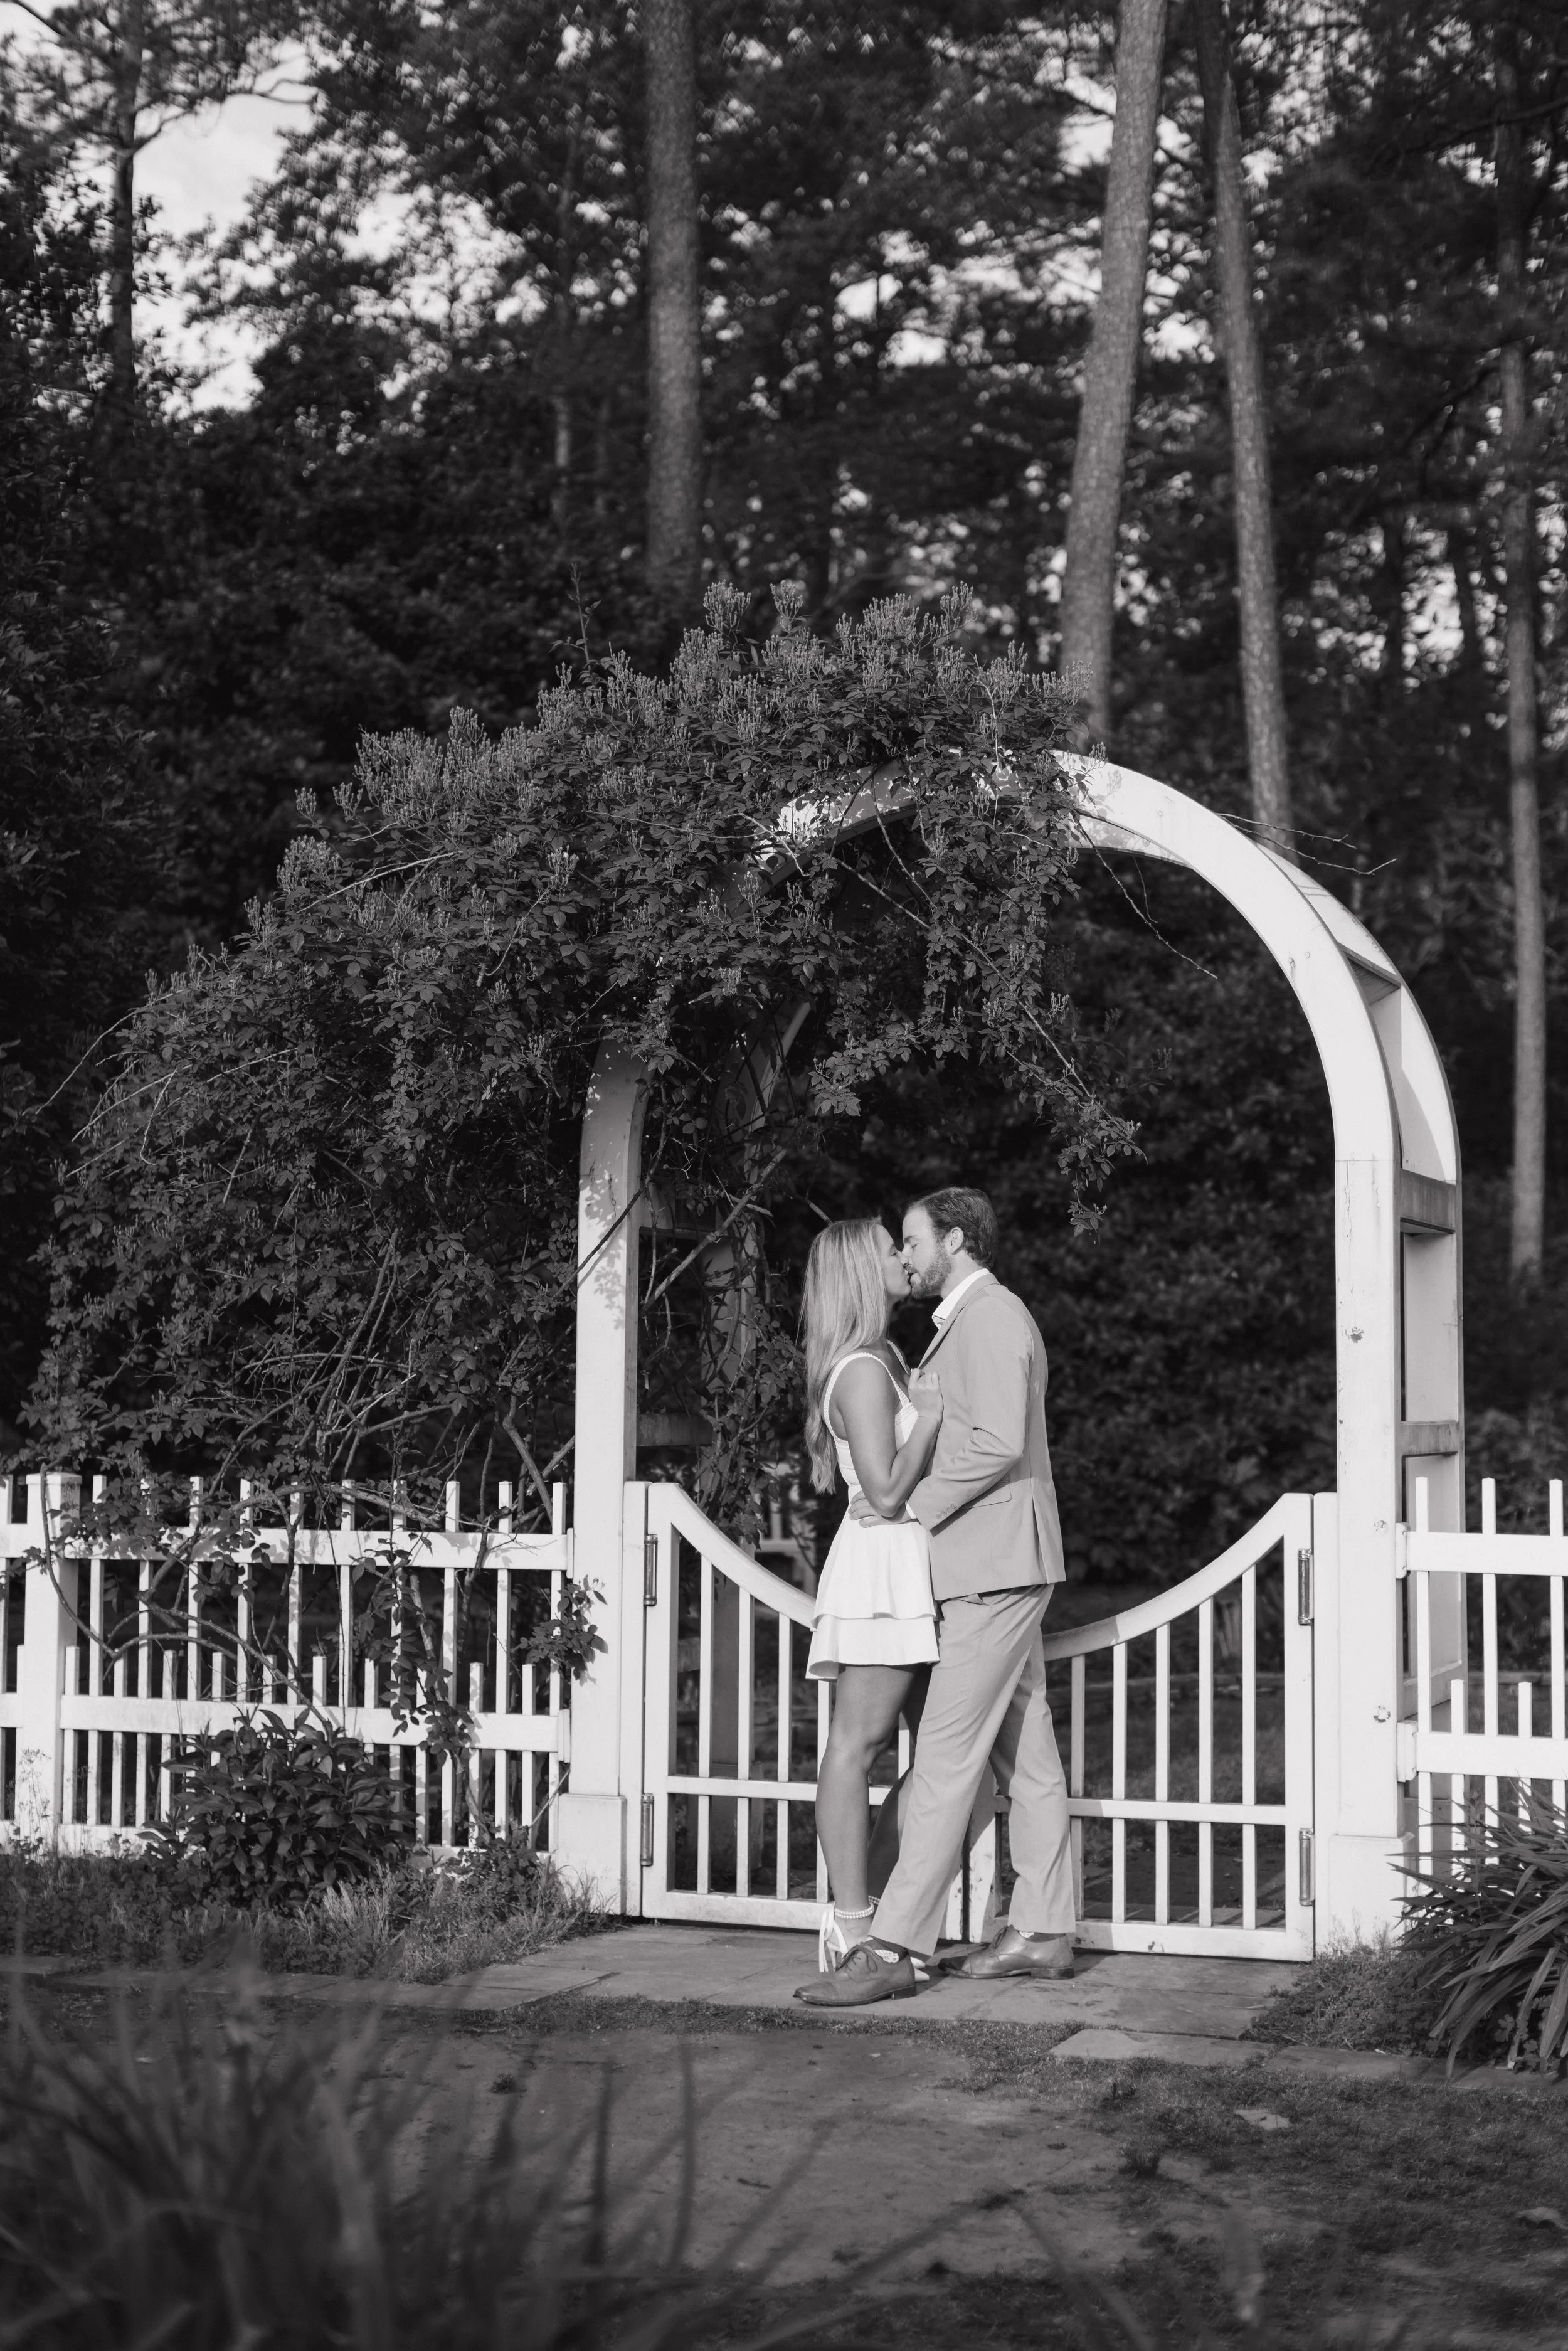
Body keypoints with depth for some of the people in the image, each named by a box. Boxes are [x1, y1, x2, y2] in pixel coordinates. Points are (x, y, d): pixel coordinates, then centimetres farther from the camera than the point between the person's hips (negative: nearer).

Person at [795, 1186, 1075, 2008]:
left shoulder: (991, 1318, -12)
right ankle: (1042, 1932, 15)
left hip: (994, 1569, -11)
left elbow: (998, 1444, -23)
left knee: (945, 1756, -12)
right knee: (1025, 1755, 11)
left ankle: (895, 1947, -14)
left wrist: (909, 1504, -17)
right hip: (989, 1569, 11)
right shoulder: (971, 1321, 21)